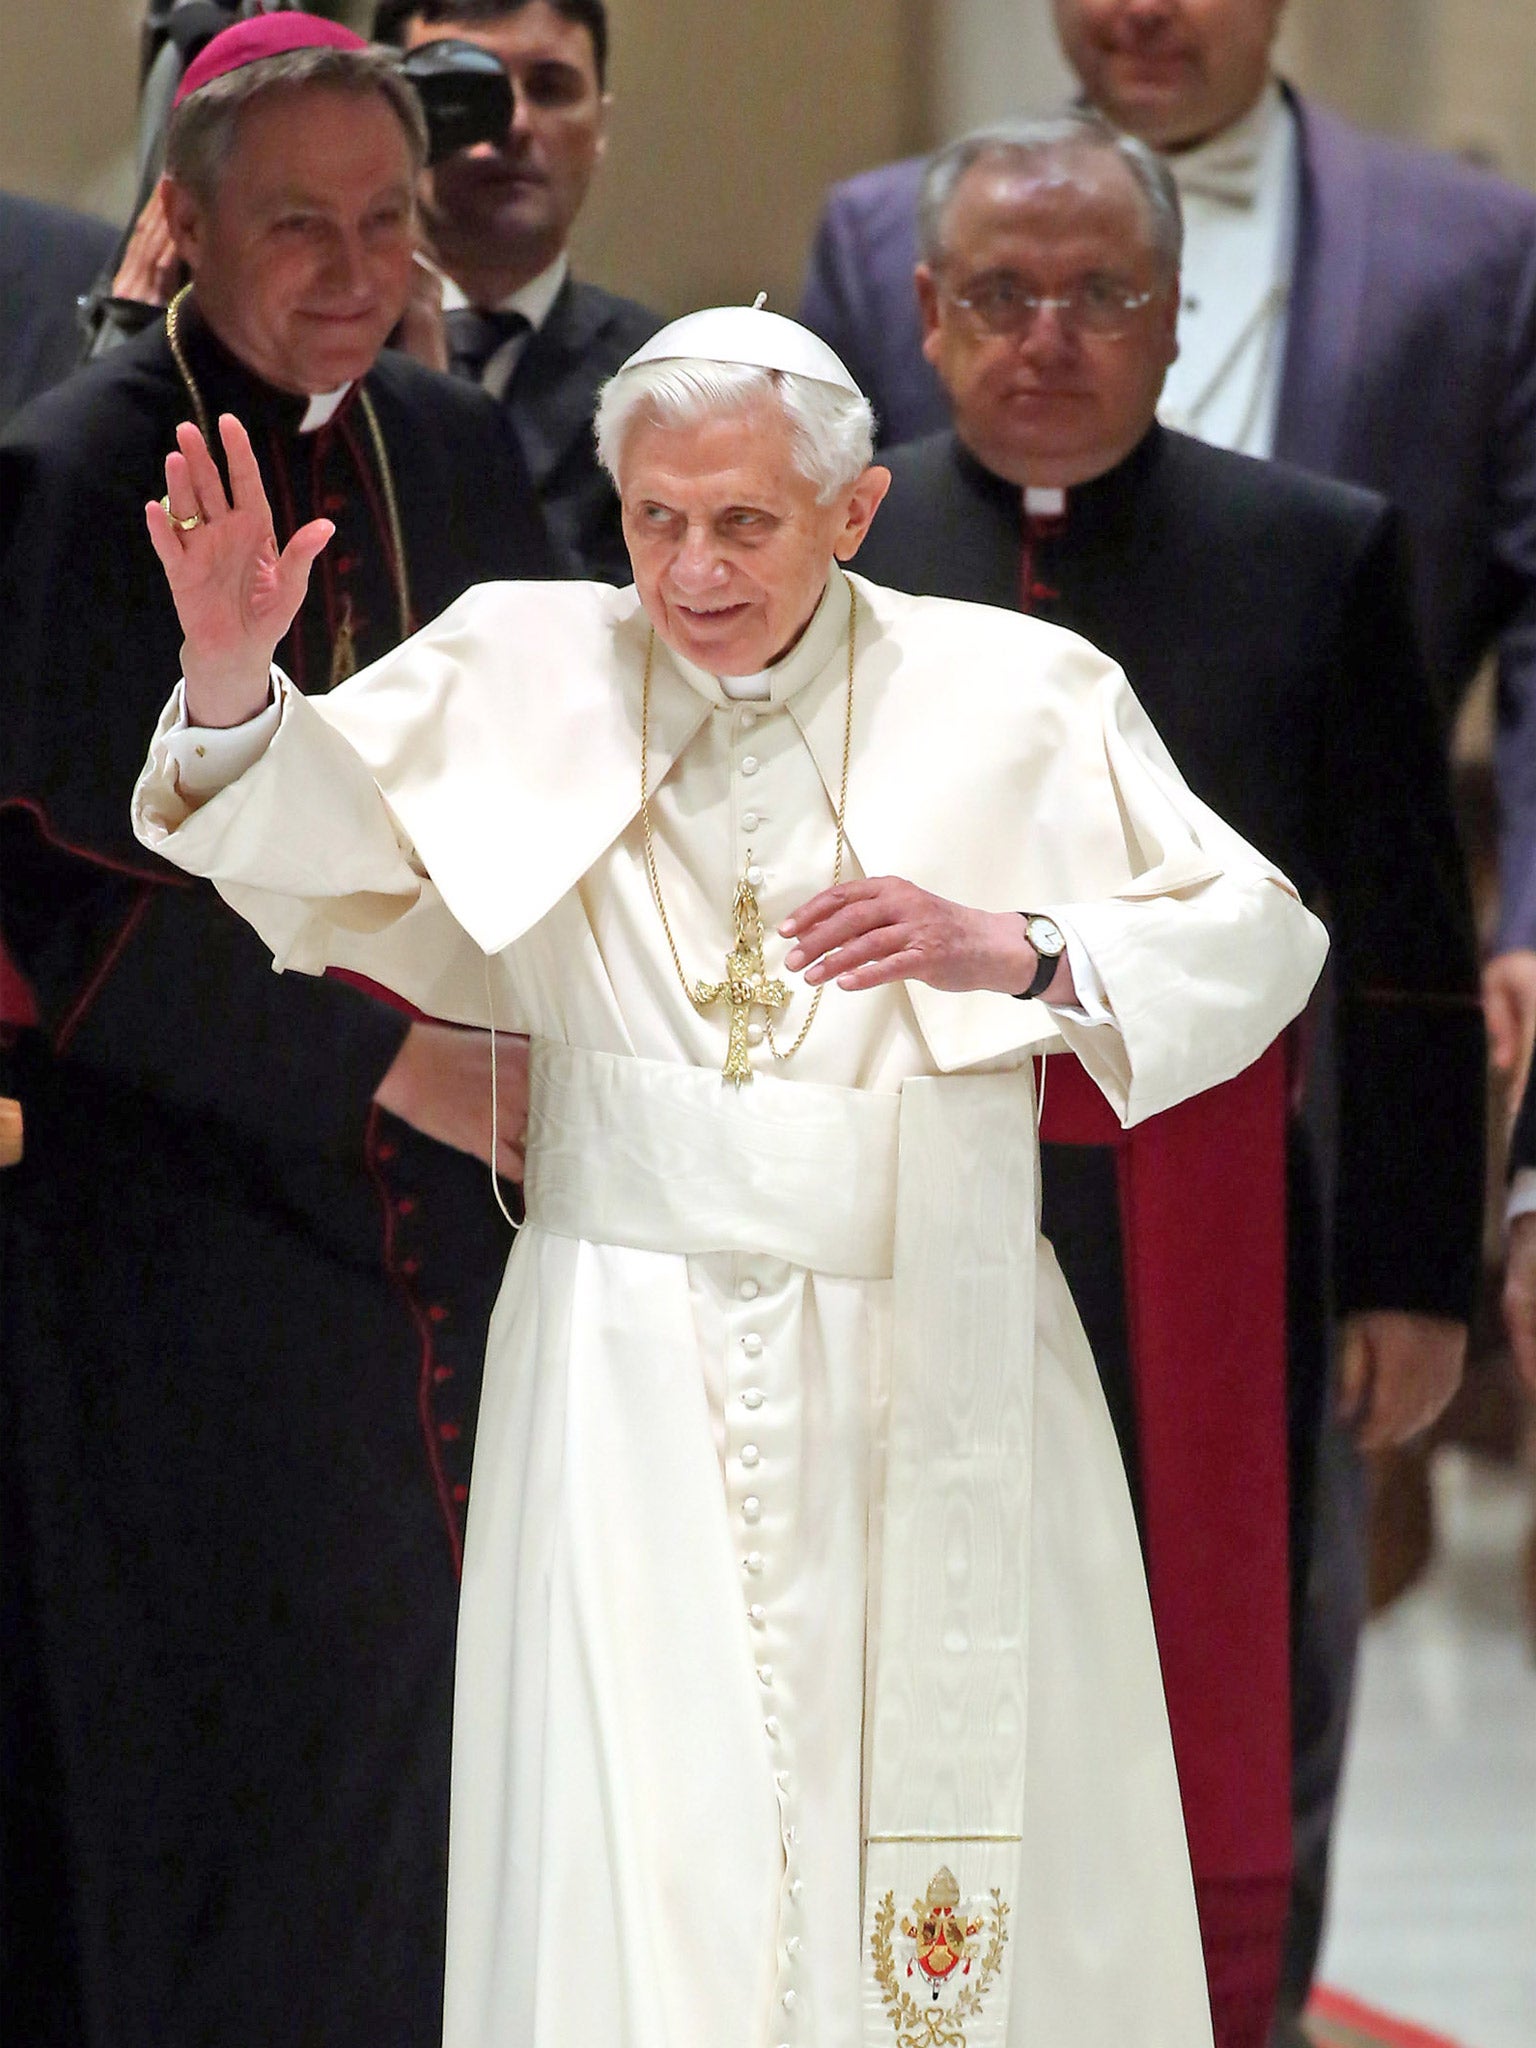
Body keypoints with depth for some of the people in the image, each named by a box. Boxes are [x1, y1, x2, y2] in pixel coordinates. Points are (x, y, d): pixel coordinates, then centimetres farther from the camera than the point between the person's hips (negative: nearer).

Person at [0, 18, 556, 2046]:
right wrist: (379, 1054, -16)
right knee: (213, 1748, -2)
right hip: (171, 1233, -5)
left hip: (425, 1214, 6)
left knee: (409, 1758, 8)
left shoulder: (461, 455, 7)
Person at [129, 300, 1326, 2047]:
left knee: (967, 1821, 6)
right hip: (637, 1362, 0)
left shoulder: (1015, 695, 1)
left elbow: (1261, 937, 0)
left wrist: (1017, 951, -17)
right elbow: (315, 840, -3)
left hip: (933, 1360, 1)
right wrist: (230, 676, -23)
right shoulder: (522, 671, 3)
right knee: (638, 1864, -6)